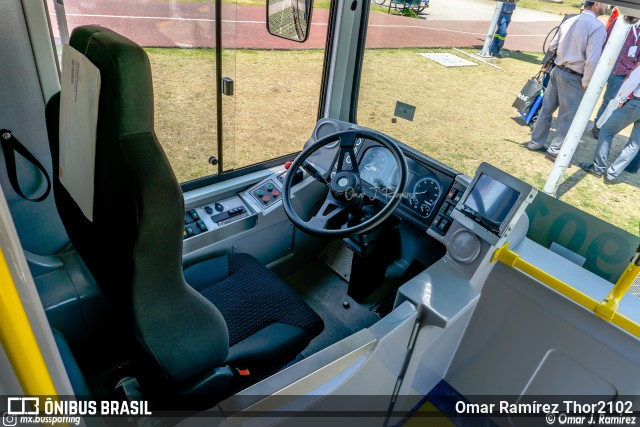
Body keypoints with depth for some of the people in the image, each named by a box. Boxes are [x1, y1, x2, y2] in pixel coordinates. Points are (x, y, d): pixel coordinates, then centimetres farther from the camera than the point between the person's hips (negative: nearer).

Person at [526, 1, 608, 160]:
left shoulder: (569, 21, 4)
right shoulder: (597, 26, -15)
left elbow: (552, 47, 12)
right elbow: (593, 60, -22)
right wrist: (586, 83, -11)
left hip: (557, 71, 6)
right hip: (573, 78, -6)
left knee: (547, 108, 15)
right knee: (567, 117, 5)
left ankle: (535, 142, 24)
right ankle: (555, 150, 12)